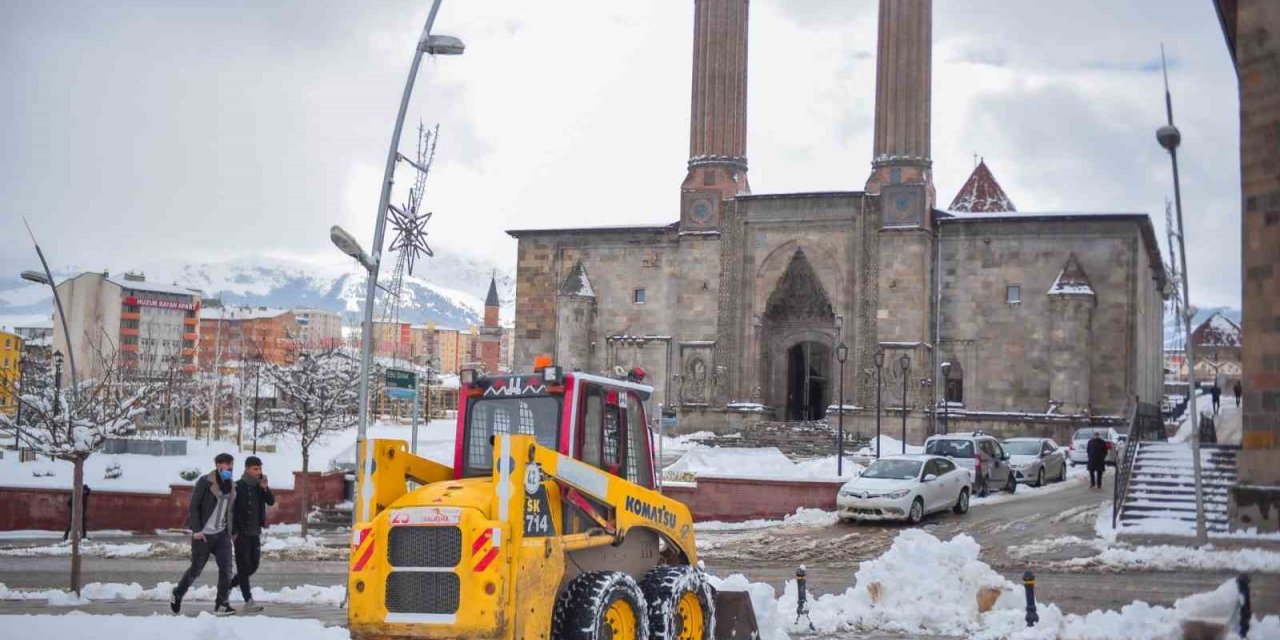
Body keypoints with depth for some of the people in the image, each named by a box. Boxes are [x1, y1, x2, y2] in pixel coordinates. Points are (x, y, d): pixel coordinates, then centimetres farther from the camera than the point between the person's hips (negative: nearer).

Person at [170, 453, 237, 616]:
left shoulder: (231, 485, 8)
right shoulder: (205, 482, -10)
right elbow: (194, 507, -11)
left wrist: (232, 531, 9)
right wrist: (196, 530, -16)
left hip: (222, 534, 5)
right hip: (203, 534, -5)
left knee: (226, 567, -10)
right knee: (196, 569, 6)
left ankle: (221, 604, -5)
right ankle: (177, 594, 31)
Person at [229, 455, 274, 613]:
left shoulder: (259, 485, 8)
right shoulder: (238, 487, -9)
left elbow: (271, 501, 0)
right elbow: (230, 509, -11)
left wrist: (265, 488, -16)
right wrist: (233, 531, -16)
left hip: (255, 532, 6)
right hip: (241, 533, -6)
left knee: (253, 566, 11)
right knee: (244, 566, -3)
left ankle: (229, 584, 31)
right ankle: (248, 601, -1)